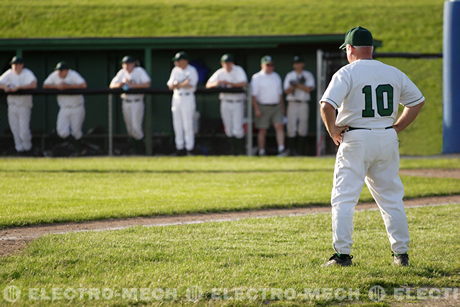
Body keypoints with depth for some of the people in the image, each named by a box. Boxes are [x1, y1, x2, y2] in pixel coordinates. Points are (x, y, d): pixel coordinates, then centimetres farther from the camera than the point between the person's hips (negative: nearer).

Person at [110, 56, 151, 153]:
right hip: (126, 102, 5)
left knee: (136, 126, -13)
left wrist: (132, 85, -19)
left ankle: (140, 141, 6)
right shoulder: (122, 73, 10)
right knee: (129, 127, 7)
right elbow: (112, 85, 9)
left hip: (137, 102, -5)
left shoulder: (139, 71, -4)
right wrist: (121, 84, -12)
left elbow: (147, 84, -16)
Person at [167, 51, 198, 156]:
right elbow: (170, 85, 6)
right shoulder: (175, 70, 14)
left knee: (188, 125, -8)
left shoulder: (192, 70, -4)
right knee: (177, 124, 5)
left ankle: (189, 148, -5)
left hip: (188, 98, -6)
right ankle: (180, 148, 11)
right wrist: (183, 84, -12)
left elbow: (191, 85, -16)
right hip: (176, 98, 6)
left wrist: (177, 85, -12)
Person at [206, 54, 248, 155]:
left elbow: (243, 83, -19)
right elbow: (208, 85, 2)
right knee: (228, 129, 4)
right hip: (225, 103, 4)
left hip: (238, 102, -4)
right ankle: (233, 150, 15)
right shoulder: (220, 73, 6)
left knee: (237, 130, -12)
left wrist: (229, 83, -29)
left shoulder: (238, 70, -3)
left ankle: (241, 150, 2)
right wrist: (216, 83, -21)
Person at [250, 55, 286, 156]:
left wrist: (282, 107, 16)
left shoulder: (276, 76, 15)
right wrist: (256, 109, -15)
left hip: (276, 106, 4)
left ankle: (281, 149, -16)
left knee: (279, 126, -10)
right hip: (263, 107, -4)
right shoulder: (257, 77, -2)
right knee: (262, 130, 0)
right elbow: (254, 95, -7)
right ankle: (261, 152, 4)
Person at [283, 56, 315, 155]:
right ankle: (291, 150, -4)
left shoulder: (308, 75, 8)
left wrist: (297, 85, -12)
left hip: (304, 103, -1)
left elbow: (309, 89, -6)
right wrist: (293, 86, -15)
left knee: (303, 128, -2)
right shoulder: (289, 75, 11)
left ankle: (301, 150, 3)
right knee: (291, 126, -6)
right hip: (292, 103, 1)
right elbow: (286, 91, 4)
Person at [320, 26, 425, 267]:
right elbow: (418, 101, 15)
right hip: (387, 139, 5)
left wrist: (333, 131, -6)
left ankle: (343, 254, -5)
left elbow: (326, 105, -20)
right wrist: (396, 128, 14)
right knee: (392, 198, 13)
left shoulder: (347, 73, -7)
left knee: (344, 198, 1)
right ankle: (401, 253, 13)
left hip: (355, 141, -5)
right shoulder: (393, 73, 8)